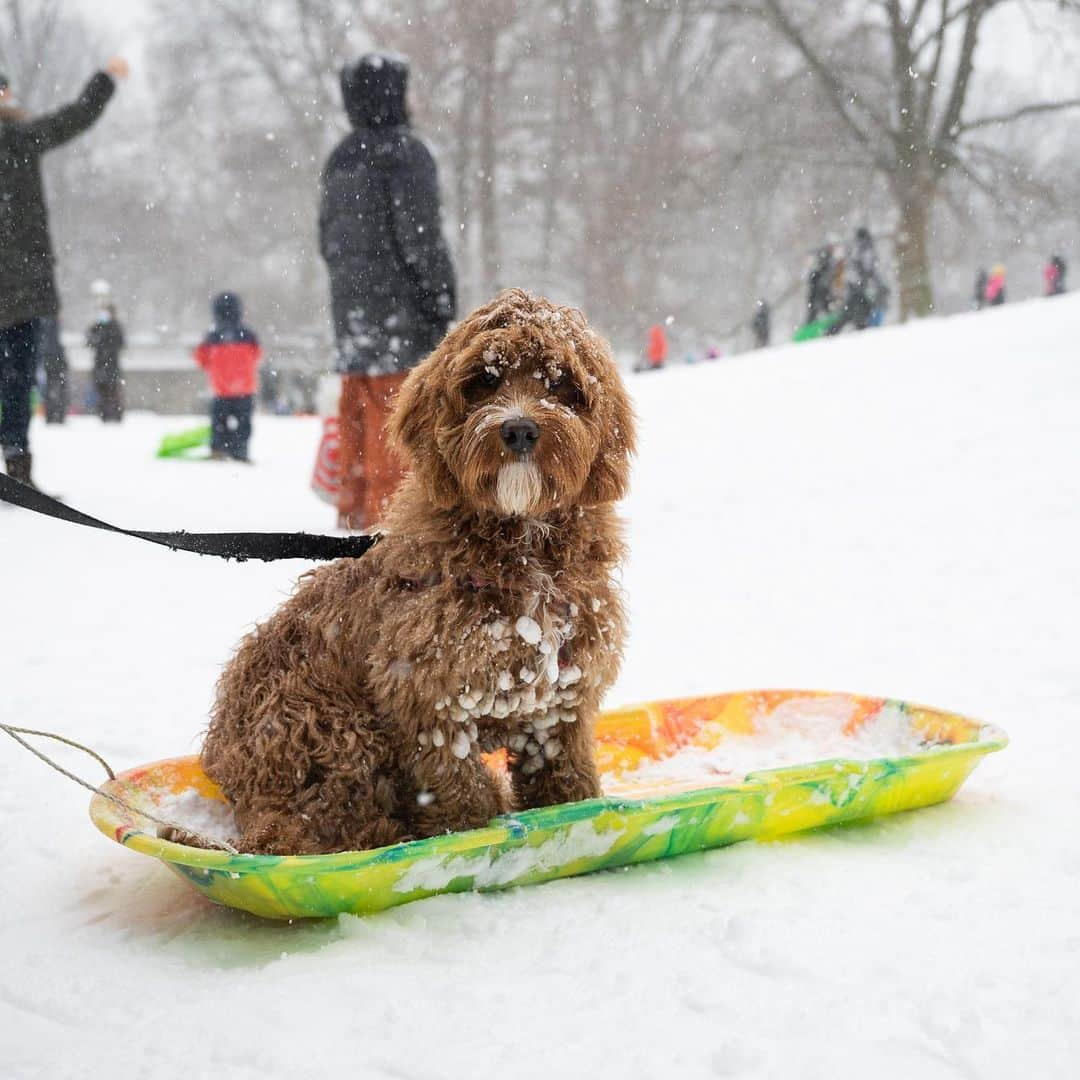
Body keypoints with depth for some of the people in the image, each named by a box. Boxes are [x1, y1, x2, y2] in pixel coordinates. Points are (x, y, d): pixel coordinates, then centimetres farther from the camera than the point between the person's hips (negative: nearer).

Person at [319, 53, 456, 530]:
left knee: (358, 407, 10)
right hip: (397, 303, -8)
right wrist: (443, 298, -8)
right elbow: (420, 234, -13)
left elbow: (327, 236, 19)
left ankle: (354, 508, 14)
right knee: (395, 403, -6)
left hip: (349, 300, 8)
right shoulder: (405, 151, -9)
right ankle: (387, 510, -7)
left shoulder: (338, 159, 15)